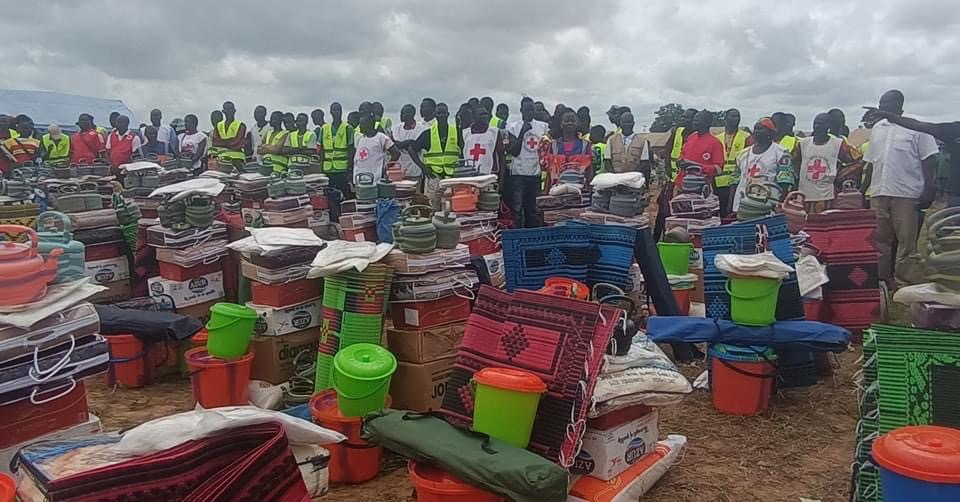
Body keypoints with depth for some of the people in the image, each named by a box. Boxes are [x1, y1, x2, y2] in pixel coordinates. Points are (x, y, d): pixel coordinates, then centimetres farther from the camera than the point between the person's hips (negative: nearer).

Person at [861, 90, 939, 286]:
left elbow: (929, 160, -5)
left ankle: (904, 286, 0)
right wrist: (865, 188, 14)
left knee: (907, 243, -3)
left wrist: (928, 190, -10)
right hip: (878, 193, 6)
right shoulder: (877, 127, 14)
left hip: (906, 194, -5)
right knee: (879, 241, 9)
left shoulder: (916, 127, -2)